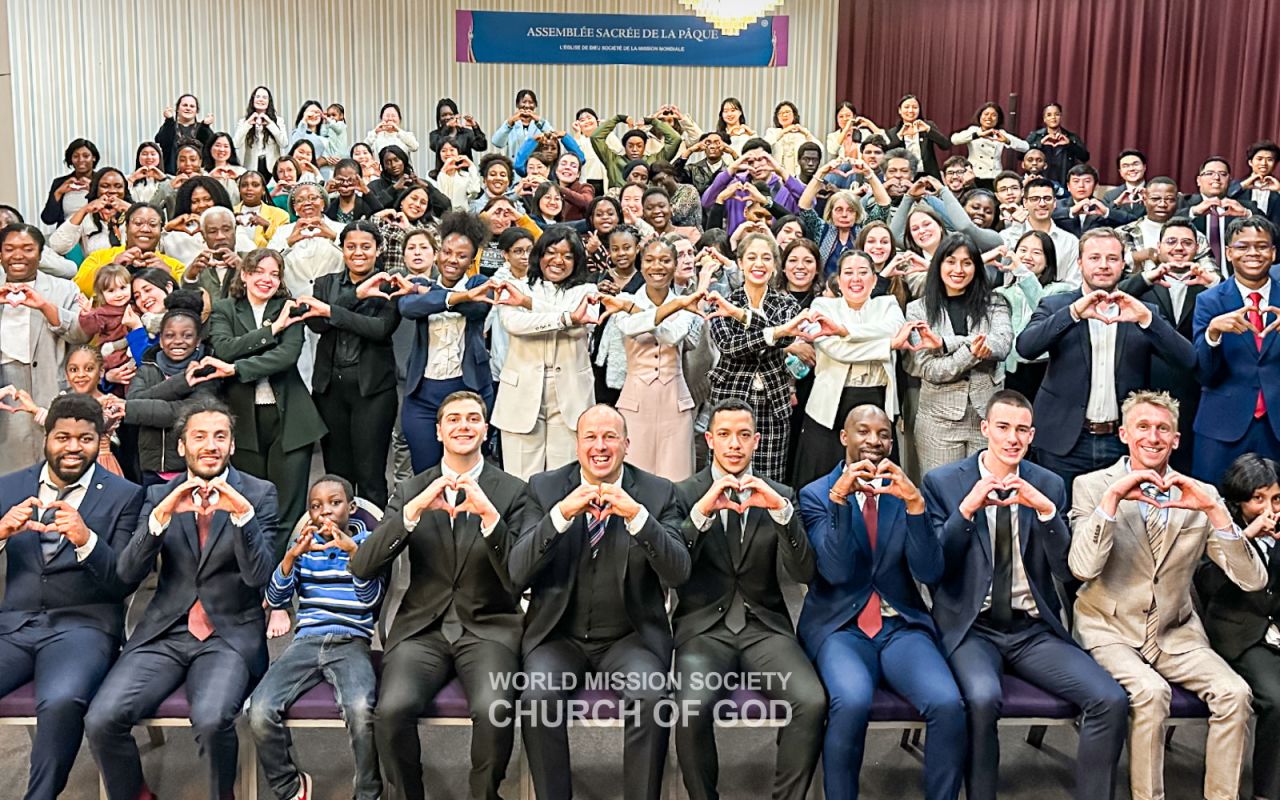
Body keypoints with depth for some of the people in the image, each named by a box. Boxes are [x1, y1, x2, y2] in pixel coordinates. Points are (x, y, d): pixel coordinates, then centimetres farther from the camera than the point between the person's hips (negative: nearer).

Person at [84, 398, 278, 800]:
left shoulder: (258, 493, 1)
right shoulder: (160, 495, 8)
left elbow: (259, 577, -9)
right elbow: (127, 573, -2)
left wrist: (241, 513, -23)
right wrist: (161, 515, -18)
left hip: (230, 634, -3)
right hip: (164, 632, 3)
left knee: (211, 720, -30)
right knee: (101, 720, -19)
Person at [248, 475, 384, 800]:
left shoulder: (367, 542, 8)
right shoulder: (302, 545, 14)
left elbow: (371, 599, -4)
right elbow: (275, 600, 5)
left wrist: (353, 551, -17)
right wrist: (292, 554, -11)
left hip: (351, 642, -3)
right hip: (306, 641, 3)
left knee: (361, 710, -34)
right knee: (260, 712, -23)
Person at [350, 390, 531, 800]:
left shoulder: (513, 491, 2)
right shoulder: (411, 491, 7)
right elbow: (362, 567, -4)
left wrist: (490, 515, -21)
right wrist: (414, 510, -18)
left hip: (488, 627, -1)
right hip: (422, 628, 2)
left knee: (493, 710, -28)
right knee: (392, 709, -25)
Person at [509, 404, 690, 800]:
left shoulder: (658, 493, 0)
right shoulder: (544, 488, 1)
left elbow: (678, 573, -12)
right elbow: (517, 574, -10)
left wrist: (636, 515, -26)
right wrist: (561, 514, -24)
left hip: (631, 635, 0)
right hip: (559, 634, 1)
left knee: (650, 696, -28)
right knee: (538, 695, -27)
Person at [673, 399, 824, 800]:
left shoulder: (779, 496, 10)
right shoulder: (683, 493, 5)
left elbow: (804, 574, -1)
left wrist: (781, 510, -16)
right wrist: (701, 512, -21)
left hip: (765, 626, 2)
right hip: (704, 626, -1)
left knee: (811, 703, -25)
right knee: (692, 708, -30)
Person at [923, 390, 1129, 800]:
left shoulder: (1049, 486, 8)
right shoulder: (943, 482, 0)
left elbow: (1068, 571, 1)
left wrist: (1046, 510, -14)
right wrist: (966, 509, -19)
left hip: (1034, 630, 3)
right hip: (971, 627, -3)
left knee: (1111, 700, -17)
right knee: (983, 698, -32)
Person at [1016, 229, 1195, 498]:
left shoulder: (1143, 312, 8)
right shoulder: (1055, 306, 3)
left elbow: (1187, 361, -4)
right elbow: (1026, 347, -15)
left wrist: (1146, 319, -18)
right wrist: (1074, 312, -25)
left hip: (1124, 443, 2)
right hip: (1065, 444, -1)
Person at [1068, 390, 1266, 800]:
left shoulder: (1199, 495, 3)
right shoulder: (1092, 486, -5)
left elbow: (1253, 581, -7)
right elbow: (1083, 569, -19)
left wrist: (1214, 509, -19)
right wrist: (1112, 497, -25)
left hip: (1176, 634, 3)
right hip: (1111, 631, -3)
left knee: (1234, 692, -20)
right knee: (1150, 691, -28)